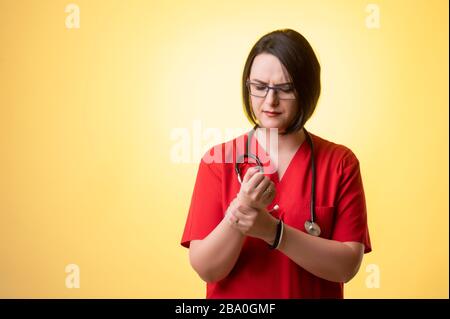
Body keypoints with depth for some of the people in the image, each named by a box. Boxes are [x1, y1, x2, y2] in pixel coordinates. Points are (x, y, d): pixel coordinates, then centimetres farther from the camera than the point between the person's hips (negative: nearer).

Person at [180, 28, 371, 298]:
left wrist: (272, 231, -25)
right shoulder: (219, 160, -8)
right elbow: (205, 269, -11)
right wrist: (237, 215, -28)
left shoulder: (341, 162, -7)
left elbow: (347, 265, -14)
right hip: (231, 296, 0)